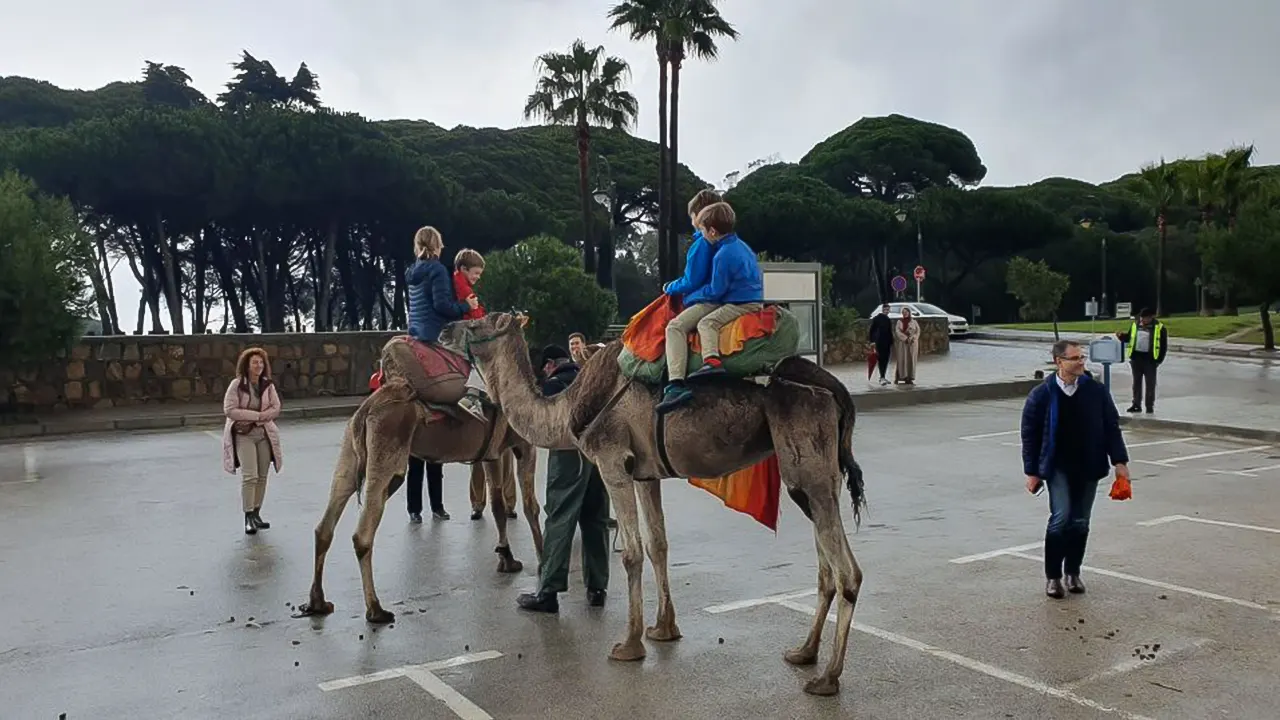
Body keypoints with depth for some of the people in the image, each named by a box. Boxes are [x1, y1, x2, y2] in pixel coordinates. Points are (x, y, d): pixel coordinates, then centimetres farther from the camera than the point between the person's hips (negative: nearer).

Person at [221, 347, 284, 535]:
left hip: (264, 435, 5)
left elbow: (276, 408, 3)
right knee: (249, 476, -13)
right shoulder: (236, 385, -10)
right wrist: (256, 415, -18)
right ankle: (248, 517, -5)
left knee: (262, 476, 8)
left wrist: (261, 418, -14)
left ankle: (256, 513, 20)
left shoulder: (268, 385, 3)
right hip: (243, 435, -5)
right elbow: (229, 410, -15)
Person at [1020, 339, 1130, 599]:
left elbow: (1111, 427, 7)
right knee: (1061, 517, -14)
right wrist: (1032, 472, -3)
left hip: (1088, 468, 3)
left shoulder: (1096, 391, 1)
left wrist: (1119, 461, 1)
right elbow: (1030, 435, -2)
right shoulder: (1041, 395, -6)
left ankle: (1073, 572, 26)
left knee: (1080, 522, 8)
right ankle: (1052, 576, 1)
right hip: (1058, 468, -3)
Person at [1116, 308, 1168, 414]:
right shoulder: (1134, 325, 6)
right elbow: (1128, 338, 16)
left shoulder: (1160, 328, -4)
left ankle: (1150, 406, 11)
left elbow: (1163, 346, -2)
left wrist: (1159, 360, -7)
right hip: (1136, 357, 3)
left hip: (1150, 359, -3)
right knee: (1136, 382, 9)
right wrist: (1121, 336, -5)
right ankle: (1136, 404, 16)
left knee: (1150, 383, 4)